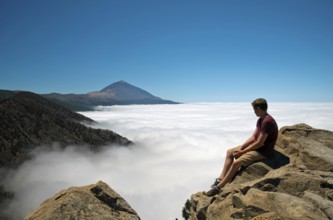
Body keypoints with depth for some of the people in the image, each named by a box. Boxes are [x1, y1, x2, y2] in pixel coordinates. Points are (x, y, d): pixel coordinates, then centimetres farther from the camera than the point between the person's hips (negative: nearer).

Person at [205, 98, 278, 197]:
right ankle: (221, 178, 5)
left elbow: (259, 143, -25)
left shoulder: (267, 122, -25)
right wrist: (241, 147, -3)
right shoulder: (260, 120, 7)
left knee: (237, 162, -25)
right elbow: (253, 137, 9)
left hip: (263, 151, -10)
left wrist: (242, 152, -17)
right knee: (230, 152, 9)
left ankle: (218, 187, -15)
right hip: (256, 146, 10)